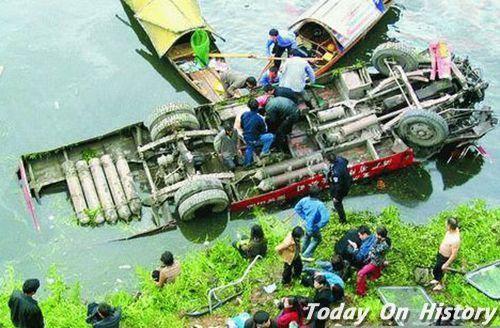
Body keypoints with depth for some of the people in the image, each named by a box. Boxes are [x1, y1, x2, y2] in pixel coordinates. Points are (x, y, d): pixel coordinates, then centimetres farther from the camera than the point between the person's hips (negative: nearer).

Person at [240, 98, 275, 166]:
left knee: (249, 148, 35)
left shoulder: (244, 114, -11)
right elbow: (264, 130, -8)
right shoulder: (259, 118, -25)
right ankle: (264, 152, 12)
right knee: (271, 136, 5)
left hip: (246, 138, 6)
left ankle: (247, 163, 51)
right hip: (255, 140, -6)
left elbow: (242, 126, 6)